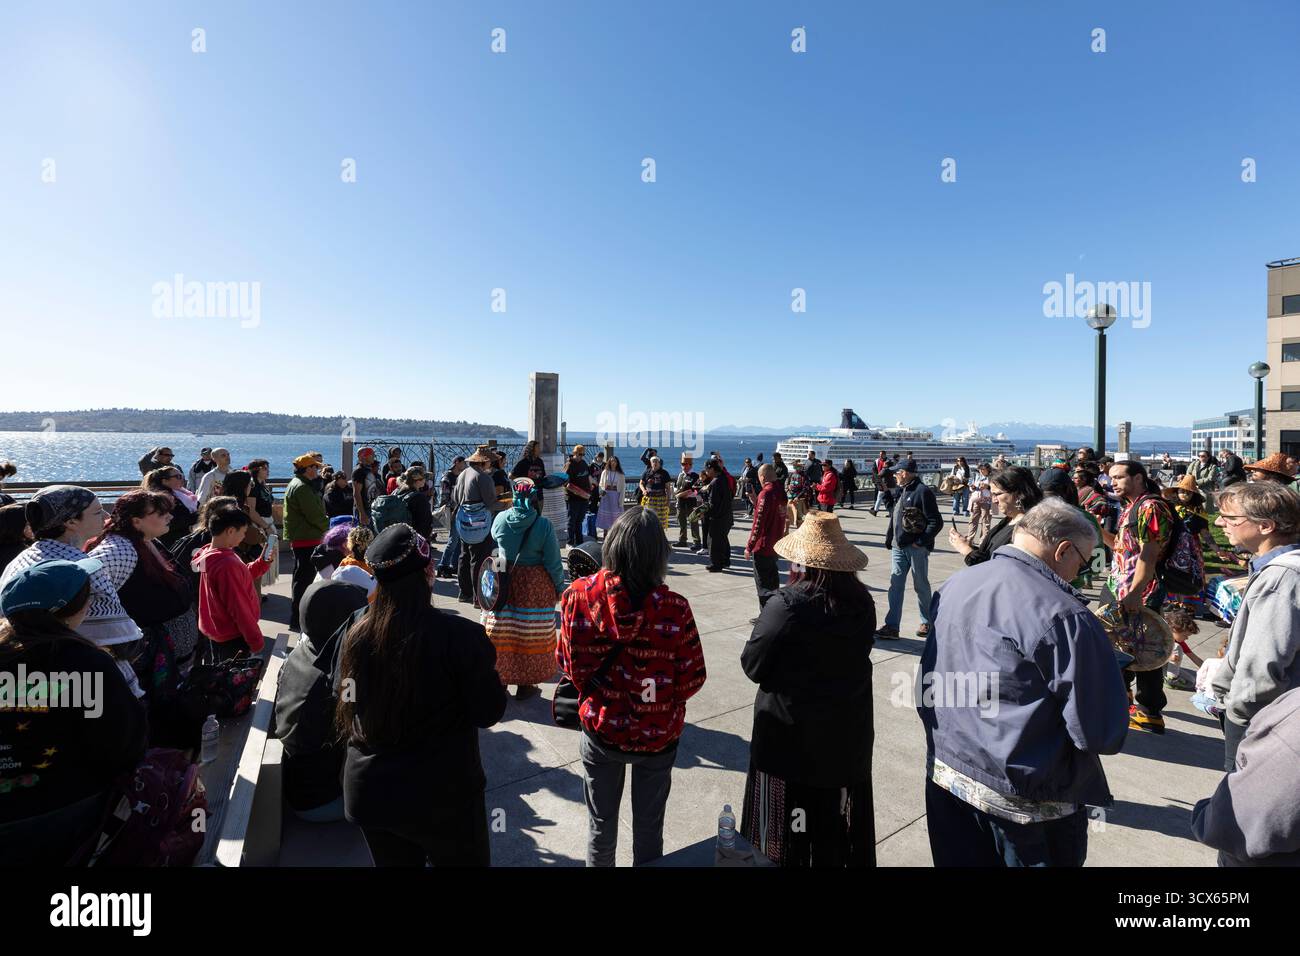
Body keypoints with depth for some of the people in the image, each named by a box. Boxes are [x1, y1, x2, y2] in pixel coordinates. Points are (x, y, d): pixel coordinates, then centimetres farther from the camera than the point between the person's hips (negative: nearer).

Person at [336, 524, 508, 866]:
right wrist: (487, 668, 2)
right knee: (463, 859, 19)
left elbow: (344, 701, 6)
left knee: (393, 861, 26)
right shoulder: (461, 635, -24)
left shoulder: (356, 633, -11)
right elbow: (489, 713, -13)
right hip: (443, 797, -4)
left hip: (369, 792, 4)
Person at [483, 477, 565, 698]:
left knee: (500, 631, 14)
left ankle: (499, 679, 29)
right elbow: (553, 562, -12)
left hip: (504, 580, 3)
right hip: (535, 586, -3)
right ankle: (525, 684, 20)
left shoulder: (500, 519, -6)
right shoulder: (543, 524, -15)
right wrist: (559, 587, 2)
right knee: (529, 633, 9)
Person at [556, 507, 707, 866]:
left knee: (601, 823, 26)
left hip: (600, 731, 1)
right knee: (649, 828, 23)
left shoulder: (579, 596, -21)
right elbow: (692, 678, -14)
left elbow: (567, 662, -9)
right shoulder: (675, 608, -25)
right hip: (658, 737, -1)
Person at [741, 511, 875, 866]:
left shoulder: (785, 606, -25)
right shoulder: (862, 602, -9)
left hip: (790, 734, -5)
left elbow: (752, 666, -16)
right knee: (837, 819, 23)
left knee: (787, 826, 14)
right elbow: (853, 656, 5)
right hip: (847, 732, 5)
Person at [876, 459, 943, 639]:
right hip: (898, 547, 7)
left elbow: (936, 522, -15)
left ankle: (927, 623, 27)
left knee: (921, 586, 8)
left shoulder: (923, 491, -12)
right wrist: (889, 538, 11)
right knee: (895, 586, 4)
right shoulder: (901, 491, 13)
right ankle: (892, 626, 6)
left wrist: (920, 542, -18)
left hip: (917, 549, -7)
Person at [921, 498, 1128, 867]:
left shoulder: (953, 586, -4)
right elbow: (1101, 734, -18)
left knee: (961, 858, 24)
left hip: (945, 771, 5)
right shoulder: (1064, 617, -25)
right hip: (1027, 800, -5)